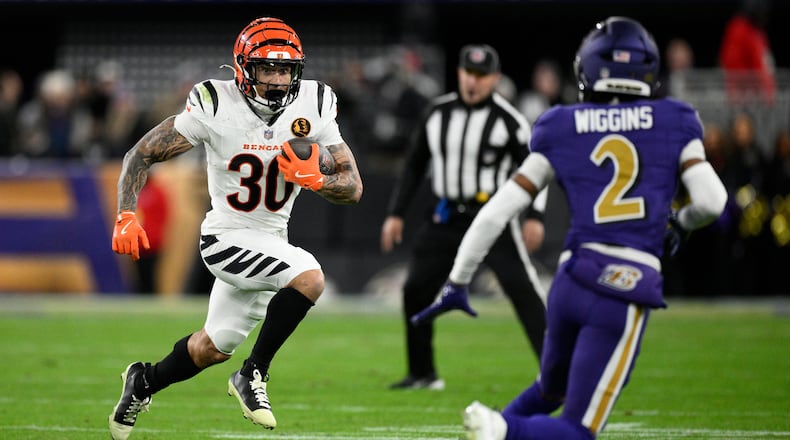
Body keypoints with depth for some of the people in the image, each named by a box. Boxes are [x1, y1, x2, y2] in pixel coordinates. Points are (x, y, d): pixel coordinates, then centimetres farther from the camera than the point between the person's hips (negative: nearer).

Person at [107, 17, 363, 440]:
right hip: (227, 237, -6)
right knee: (309, 276, -30)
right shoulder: (215, 106, -18)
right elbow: (142, 155, -11)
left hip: (270, 242, 6)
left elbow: (353, 188, -4)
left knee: (215, 347, 18)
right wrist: (126, 216, -24)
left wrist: (315, 180, -25)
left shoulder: (313, 106, -7)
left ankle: (144, 382, 46)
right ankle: (252, 375, -14)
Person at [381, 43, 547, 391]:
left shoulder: (507, 119, -9)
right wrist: (396, 213, 10)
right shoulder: (437, 112, 6)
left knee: (521, 288, -15)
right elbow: (415, 165, 14)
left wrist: (534, 216, -17)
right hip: (446, 215, 5)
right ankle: (423, 373, 17)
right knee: (415, 290, 2)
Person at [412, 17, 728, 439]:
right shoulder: (672, 123, 6)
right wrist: (681, 223, 20)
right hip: (626, 294, -3)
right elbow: (711, 200, -4)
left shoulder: (560, 131, 10)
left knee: (550, 391, 31)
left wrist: (457, 282, 15)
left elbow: (498, 211, 7)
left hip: (571, 279, 3)